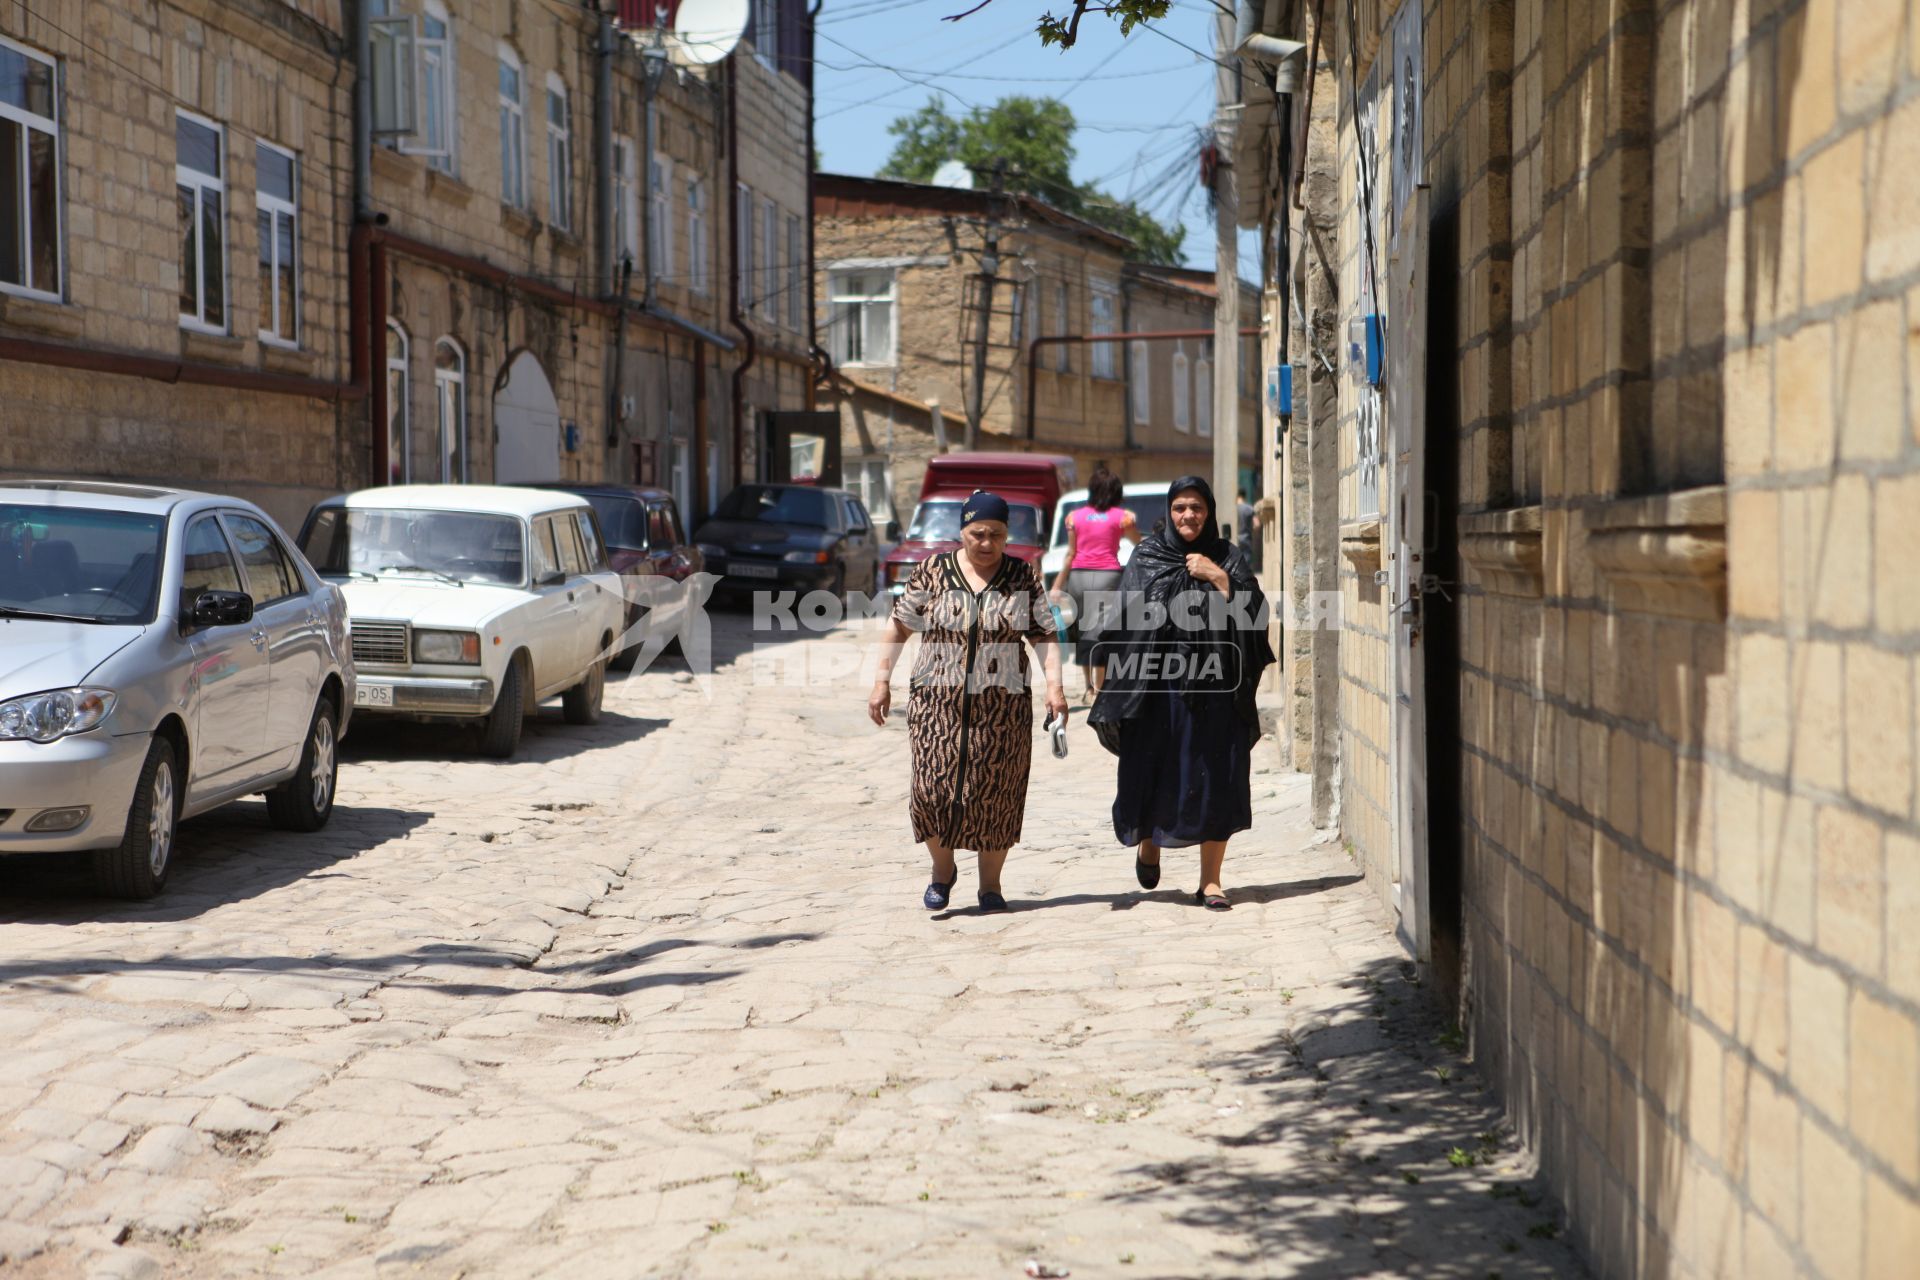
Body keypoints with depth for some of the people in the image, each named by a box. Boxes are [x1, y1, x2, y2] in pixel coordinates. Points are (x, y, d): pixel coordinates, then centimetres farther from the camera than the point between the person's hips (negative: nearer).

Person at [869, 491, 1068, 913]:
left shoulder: (1023, 577, 3)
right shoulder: (932, 573, 2)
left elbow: (1045, 636, 3)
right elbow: (898, 625, 7)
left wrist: (1054, 686, -10)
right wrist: (882, 680, 3)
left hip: (1002, 707, 0)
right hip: (938, 701, 0)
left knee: (996, 796, 1)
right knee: (934, 788, -9)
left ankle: (990, 883, 16)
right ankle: (942, 869, 16)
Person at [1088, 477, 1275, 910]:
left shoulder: (1229, 558, 7)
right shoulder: (1146, 558, 5)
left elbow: (1253, 615, -3)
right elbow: (1126, 620, 1)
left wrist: (1220, 579, -12)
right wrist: (1119, 692, -6)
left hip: (1215, 689, 0)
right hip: (1157, 686, 0)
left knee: (1214, 780, -1)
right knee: (1153, 774, 4)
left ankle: (1211, 880, 7)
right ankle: (1149, 842, 36)